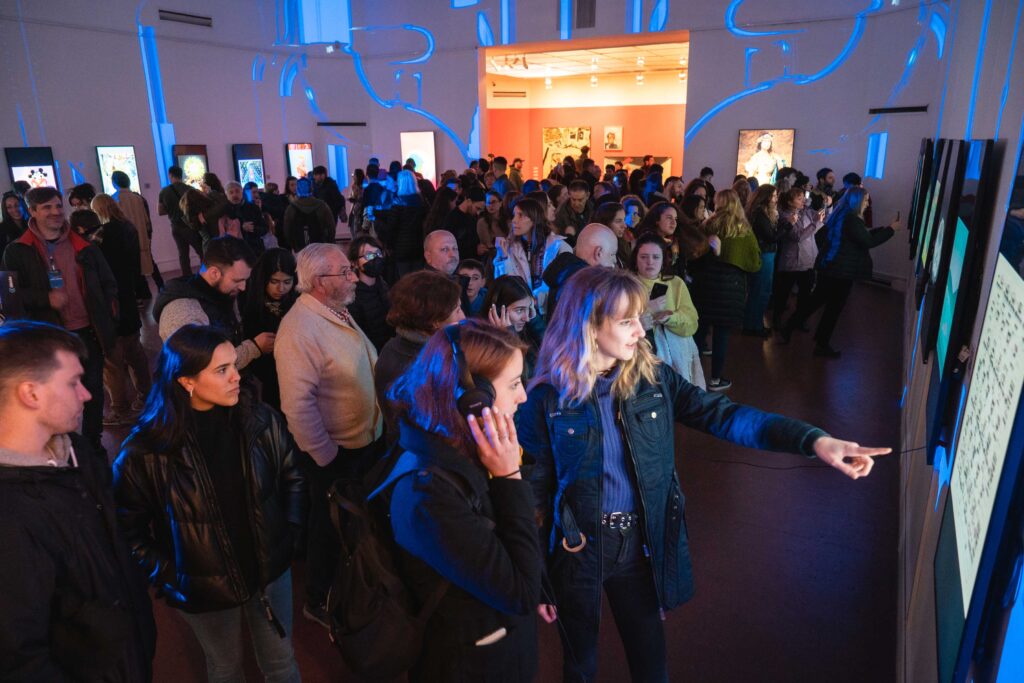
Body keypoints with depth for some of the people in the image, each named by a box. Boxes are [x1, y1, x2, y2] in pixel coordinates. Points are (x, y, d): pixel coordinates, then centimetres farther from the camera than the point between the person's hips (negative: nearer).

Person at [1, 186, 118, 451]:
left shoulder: (83, 246, 7)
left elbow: (108, 282, 11)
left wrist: (108, 317, 0)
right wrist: (46, 298, -20)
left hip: (88, 331, 2)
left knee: (94, 390, 10)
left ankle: (93, 443, 26)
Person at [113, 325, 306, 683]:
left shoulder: (260, 419, -14)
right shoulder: (146, 450, -20)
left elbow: (293, 479, -1)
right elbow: (129, 527, -10)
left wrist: (289, 537, -4)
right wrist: (169, 579, -11)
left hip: (271, 570, 2)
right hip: (204, 588, -1)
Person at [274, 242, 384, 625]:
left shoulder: (337, 312, 3)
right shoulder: (300, 328, -26)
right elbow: (297, 405, -29)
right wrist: (326, 456, -20)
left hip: (367, 439, 9)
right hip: (337, 453, -9)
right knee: (331, 528, 13)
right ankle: (320, 602, 38)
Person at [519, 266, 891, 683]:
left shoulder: (652, 378, -6)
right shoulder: (548, 400, -16)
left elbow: (721, 415, -13)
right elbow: (534, 493, -10)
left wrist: (813, 440, -27)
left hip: (640, 543, 3)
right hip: (576, 548, -2)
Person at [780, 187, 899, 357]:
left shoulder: (841, 216, 12)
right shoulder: (852, 220, -19)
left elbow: (863, 236, 22)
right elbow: (869, 242, -19)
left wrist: (884, 228, 19)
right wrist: (891, 229, -9)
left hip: (829, 267, 9)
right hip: (841, 270, -9)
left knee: (816, 301, 16)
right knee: (834, 308, 3)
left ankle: (788, 328, 16)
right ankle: (822, 345, 12)